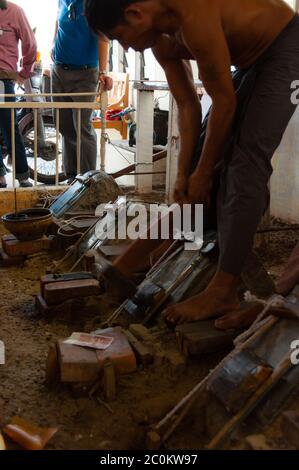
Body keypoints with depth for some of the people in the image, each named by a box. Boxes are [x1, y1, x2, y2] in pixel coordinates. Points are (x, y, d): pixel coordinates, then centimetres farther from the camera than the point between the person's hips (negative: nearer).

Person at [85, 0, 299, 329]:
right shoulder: (162, 40, -5)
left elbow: (224, 101, -26)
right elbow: (188, 106, -1)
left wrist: (203, 173, -17)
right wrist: (184, 173, -5)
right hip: (251, 61, 9)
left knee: (247, 159, -20)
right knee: (207, 148, 6)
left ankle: (222, 294, -22)